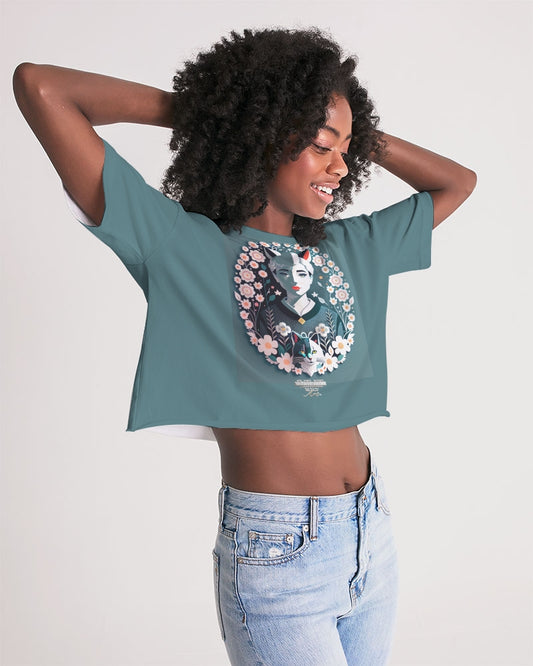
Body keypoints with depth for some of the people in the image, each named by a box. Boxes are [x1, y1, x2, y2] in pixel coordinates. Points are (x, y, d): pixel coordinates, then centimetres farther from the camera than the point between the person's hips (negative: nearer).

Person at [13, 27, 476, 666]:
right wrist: (187, 107, -3)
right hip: (275, 552, -6)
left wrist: (358, 133, 8)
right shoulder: (182, 245, -10)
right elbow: (38, 85, -13)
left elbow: (457, 181, 20)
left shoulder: (350, 247, 6)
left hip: (372, 536, 6)